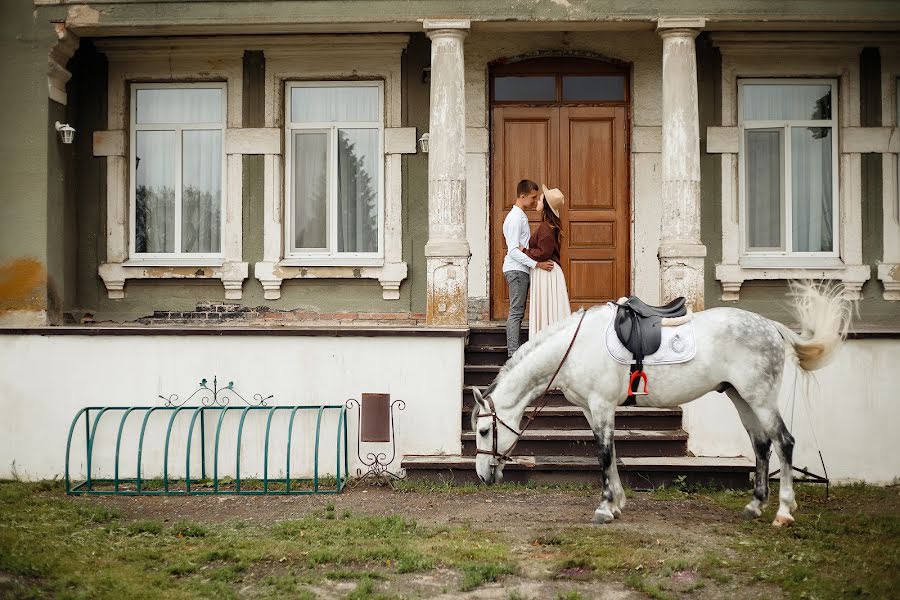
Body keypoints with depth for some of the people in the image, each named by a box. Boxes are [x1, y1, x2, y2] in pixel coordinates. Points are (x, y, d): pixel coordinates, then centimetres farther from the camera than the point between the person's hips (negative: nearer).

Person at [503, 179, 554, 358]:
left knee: (518, 312, 9)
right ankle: (513, 354, -10)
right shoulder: (515, 218, -13)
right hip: (516, 269, -10)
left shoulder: (521, 216, 18)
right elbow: (513, 251, -20)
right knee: (516, 312, -10)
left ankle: (515, 352, 11)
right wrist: (537, 264, -24)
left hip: (521, 270, 10)